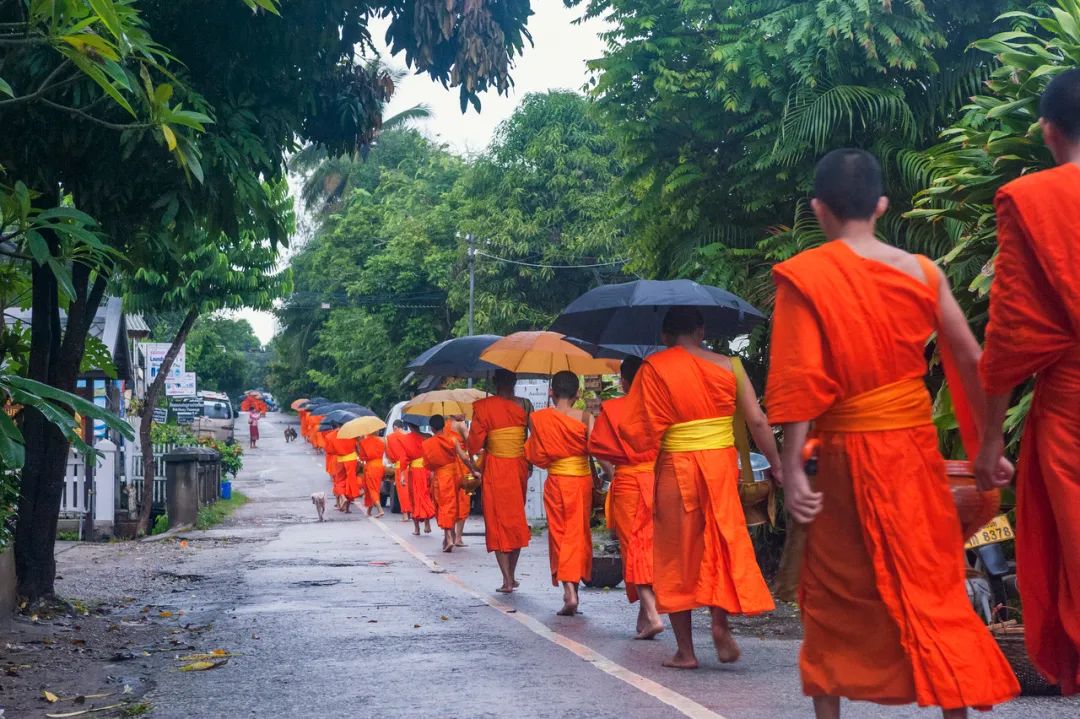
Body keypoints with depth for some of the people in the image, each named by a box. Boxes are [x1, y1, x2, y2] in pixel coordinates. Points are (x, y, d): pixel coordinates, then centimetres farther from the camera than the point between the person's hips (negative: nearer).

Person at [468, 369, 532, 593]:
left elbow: (475, 443, -10)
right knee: (516, 520, 16)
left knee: (498, 523, 3)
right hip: (519, 467, 3)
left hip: (495, 469, -3)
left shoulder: (484, 407, -11)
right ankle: (512, 575, 21)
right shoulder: (524, 406, -3)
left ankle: (507, 579, -6)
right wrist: (530, 465, 12)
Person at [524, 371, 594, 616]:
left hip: (556, 481, -1)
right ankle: (575, 583, 12)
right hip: (582, 480, 1)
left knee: (560, 534, 3)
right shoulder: (585, 417, -4)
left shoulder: (539, 418, -3)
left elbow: (535, 455, -4)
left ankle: (569, 591, -11)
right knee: (579, 533, 10)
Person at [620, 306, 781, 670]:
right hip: (722, 465, 1)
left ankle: (685, 650, 11)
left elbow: (640, 431, -9)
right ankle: (721, 622, -8)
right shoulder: (727, 366, 2)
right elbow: (757, 421, -2)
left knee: (677, 556, 8)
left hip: (676, 468, -1)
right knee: (723, 544, 14)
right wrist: (777, 465, 5)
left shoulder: (654, 368, -4)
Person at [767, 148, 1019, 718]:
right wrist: (987, 446, 9)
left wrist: (792, 467, -14)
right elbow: (970, 361, 1)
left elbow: (801, 382, -14)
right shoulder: (921, 272, 1)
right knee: (934, 585, 10)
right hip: (917, 444, 2)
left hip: (849, 453, -2)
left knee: (833, 595, 12)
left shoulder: (803, 276, -8)